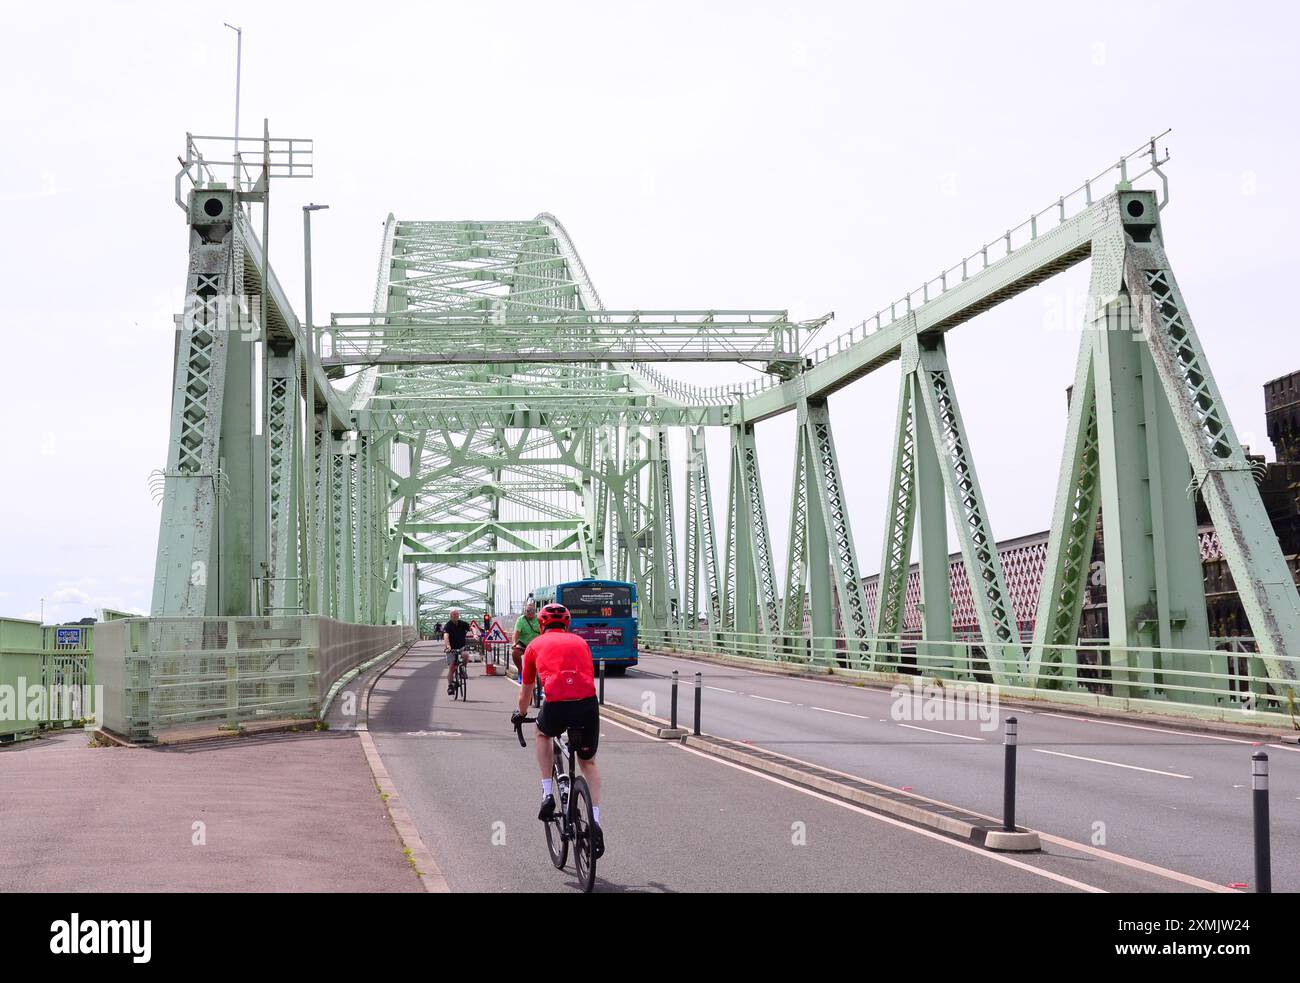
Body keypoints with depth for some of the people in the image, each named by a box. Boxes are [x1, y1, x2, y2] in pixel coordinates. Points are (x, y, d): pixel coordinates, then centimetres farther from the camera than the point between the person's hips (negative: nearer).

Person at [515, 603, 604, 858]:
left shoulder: (536, 645, 22)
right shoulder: (580, 642, 26)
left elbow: (525, 692, 32)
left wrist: (521, 715, 51)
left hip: (555, 707, -2)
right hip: (588, 704, 2)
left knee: (542, 734, 35)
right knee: (588, 762, 24)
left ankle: (547, 794, 24)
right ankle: (596, 823, 11)